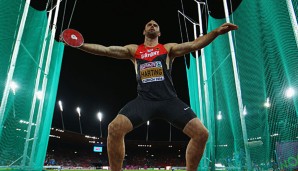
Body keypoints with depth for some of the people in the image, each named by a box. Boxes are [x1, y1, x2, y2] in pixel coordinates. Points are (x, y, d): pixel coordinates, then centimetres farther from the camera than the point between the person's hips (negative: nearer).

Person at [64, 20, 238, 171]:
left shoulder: (168, 48, 13)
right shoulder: (134, 50, 16)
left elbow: (194, 44, 0)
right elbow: (106, 50, 8)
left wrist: (216, 32, -13)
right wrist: (79, 44, 0)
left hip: (169, 99, 1)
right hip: (144, 100, 0)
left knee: (201, 134, -12)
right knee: (114, 128, -22)